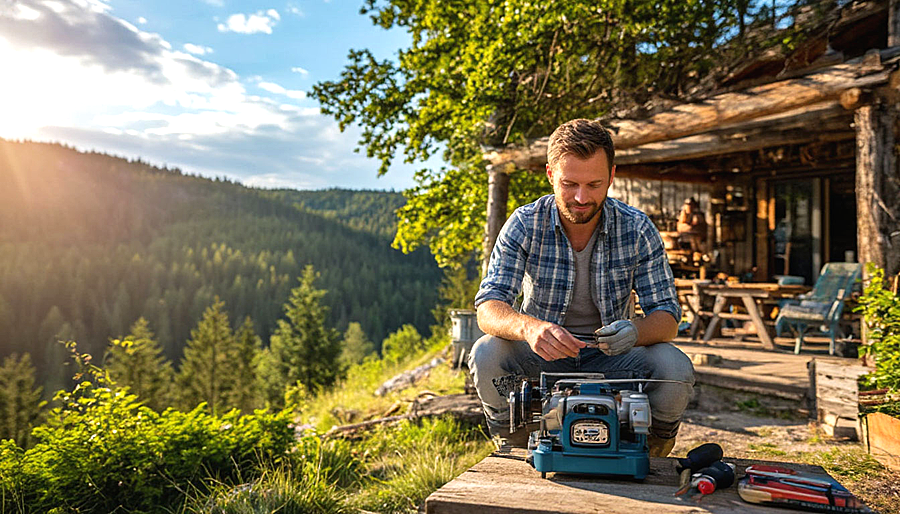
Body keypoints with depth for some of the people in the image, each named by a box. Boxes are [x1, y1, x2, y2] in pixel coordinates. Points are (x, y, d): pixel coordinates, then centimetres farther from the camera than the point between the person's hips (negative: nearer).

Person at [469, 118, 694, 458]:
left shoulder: (637, 230, -10)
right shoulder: (525, 224, -13)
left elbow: (667, 315, -10)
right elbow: (489, 309, -20)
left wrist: (635, 332, -36)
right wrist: (529, 327, -44)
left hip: (608, 355, 1)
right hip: (539, 355, 0)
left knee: (676, 370, -27)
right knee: (486, 355, -30)